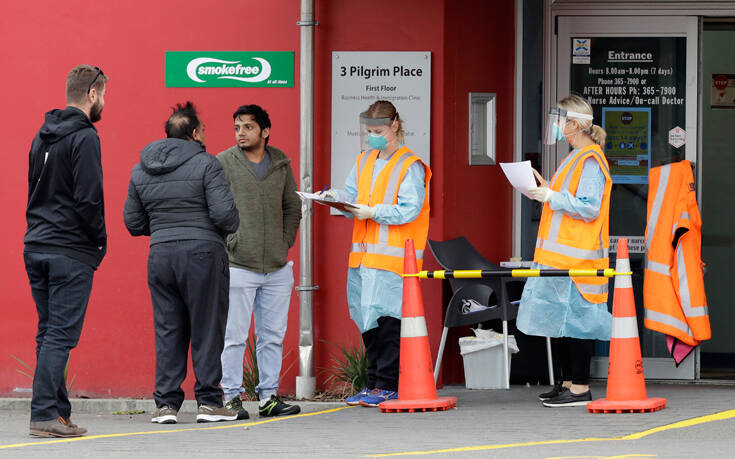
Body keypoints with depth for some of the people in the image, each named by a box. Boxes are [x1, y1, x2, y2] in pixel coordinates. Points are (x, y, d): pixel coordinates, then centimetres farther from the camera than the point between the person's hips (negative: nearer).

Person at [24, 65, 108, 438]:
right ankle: (44, 415, -11)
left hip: (36, 248, 8)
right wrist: (100, 240, -5)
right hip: (70, 252, -8)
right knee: (60, 334, -8)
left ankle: (58, 410, 14)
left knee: (48, 333, 12)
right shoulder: (83, 137, -12)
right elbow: (89, 197, -17)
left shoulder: (42, 137, 15)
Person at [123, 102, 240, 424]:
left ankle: (166, 403, 4)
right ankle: (208, 402, 2)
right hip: (202, 253, -5)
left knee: (167, 333, 8)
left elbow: (133, 222, 13)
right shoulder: (205, 164, -7)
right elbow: (224, 213, -14)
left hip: (160, 255, 5)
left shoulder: (141, 170, 11)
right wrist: (229, 228, 7)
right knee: (207, 331, 2)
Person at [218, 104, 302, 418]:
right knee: (235, 337, -3)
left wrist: (286, 242, 9)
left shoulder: (280, 163, 10)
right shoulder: (223, 164, -2)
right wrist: (229, 244, -8)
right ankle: (232, 397, 4)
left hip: (277, 268, 4)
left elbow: (292, 207, 20)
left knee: (273, 336, 8)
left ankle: (269, 397, 15)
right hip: (238, 266, -4)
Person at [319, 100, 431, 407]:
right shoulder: (364, 161, 18)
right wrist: (335, 197, -3)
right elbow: (353, 198, 17)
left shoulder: (410, 166, -5)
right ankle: (374, 383, 16)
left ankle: (389, 385, -4)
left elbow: (409, 210, -12)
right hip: (364, 254, 7)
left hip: (394, 256, -7)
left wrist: (373, 212, -20)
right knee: (367, 319, 9)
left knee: (387, 318, -9)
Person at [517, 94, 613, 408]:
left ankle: (580, 388, -7)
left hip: (578, 255, -10)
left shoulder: (589, 160, -13)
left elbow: (589, 208, -19)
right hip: (563, 253, 10)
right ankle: (567, 382, 16)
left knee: (575, 318, -9)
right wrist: (547, 191, 14)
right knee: (560, 320, 11)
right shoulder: (577, 157, 18)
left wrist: (551, 197, -18)